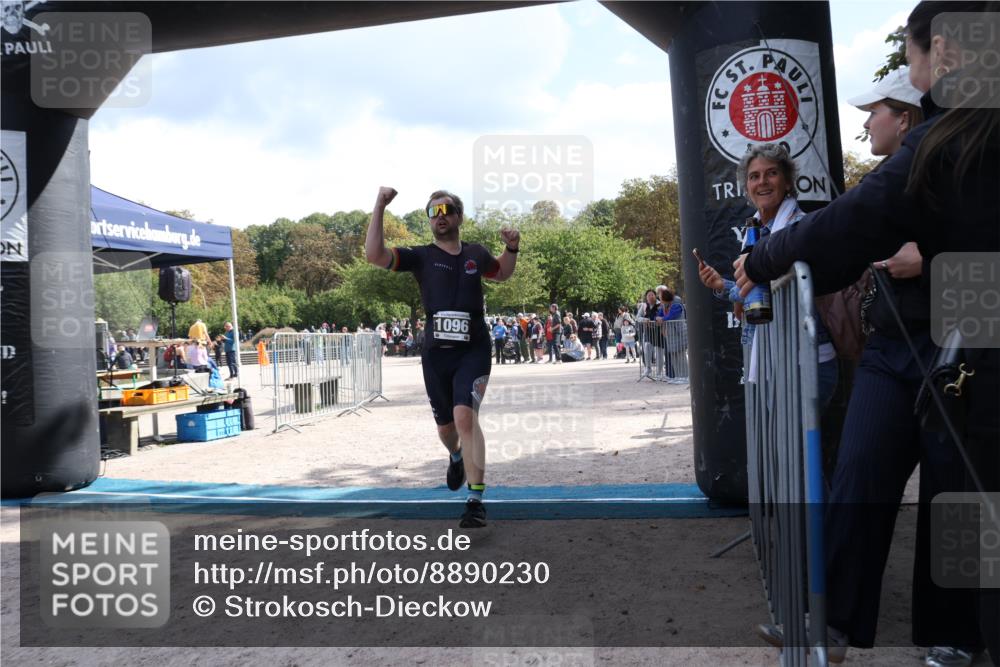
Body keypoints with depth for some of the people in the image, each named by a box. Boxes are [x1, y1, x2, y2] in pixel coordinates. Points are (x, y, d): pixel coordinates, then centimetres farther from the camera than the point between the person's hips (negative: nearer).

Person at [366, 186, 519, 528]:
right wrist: (379, 207, -16)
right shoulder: (421, 256, 1)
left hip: (473, 350, -1)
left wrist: (512, 248, 12)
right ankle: (456, 457, 52)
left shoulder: (476, 253, 9)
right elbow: (374, 254, -14)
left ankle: (476, 501, -19)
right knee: (445, 425, 15)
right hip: (436, 353, 1)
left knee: (465, 415, -22)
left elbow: (501, 273, 31)